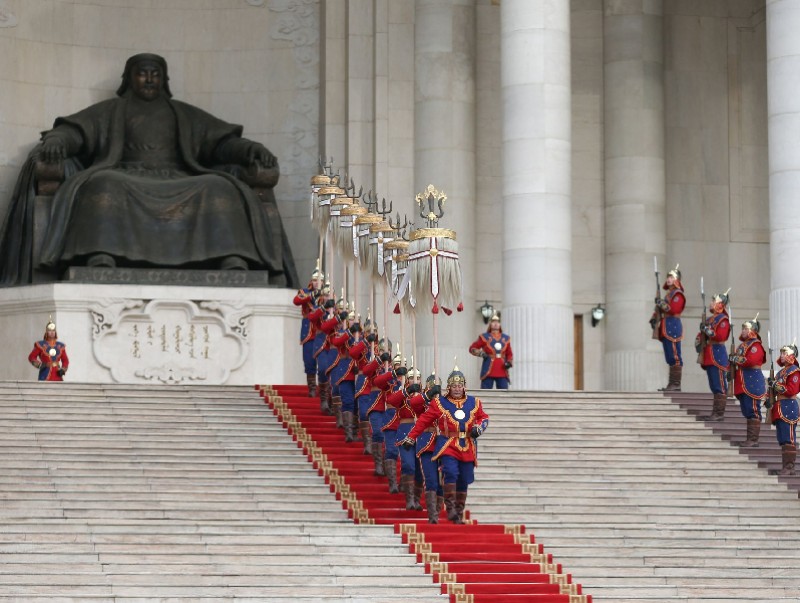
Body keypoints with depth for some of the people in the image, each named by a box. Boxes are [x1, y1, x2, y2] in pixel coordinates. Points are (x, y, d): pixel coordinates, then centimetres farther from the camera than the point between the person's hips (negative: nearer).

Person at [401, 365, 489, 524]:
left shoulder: (474, 403, 9)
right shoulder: (439, 403, 1)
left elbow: (484, 418, 21)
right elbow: (423, 421, 5)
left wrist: (479, 427, -2)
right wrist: (411, 438, 4)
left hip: (468, 448, 3)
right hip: (448, 446, -3)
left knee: (464, 481, 5)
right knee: (450, 473, -24)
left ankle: (459, 513, 15)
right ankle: (450, 508, -19)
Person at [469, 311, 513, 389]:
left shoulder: (505, 338, 13)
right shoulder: (484, 337, 3)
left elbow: (509, 354, 21)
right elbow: (472, 348, 7)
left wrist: (510, 362, 1)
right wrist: (480, 353, -11)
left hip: (502, 373, 3)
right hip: (488, 373, -3)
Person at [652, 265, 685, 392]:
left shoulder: (678, 294, -6)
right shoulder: (668, 294, 23)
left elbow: (674, 309, -19)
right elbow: (660, 309, 23)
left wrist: (662, 304, -18)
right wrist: (654, 318, 9)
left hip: (673, 326, -10)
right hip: (666, 328, 10)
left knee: (674, 356, -11)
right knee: (670, 357, 10)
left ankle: (676, 384, -13)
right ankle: (671, 384, 12)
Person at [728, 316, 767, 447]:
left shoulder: (756, 345, -9)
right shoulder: (742, 345, 20)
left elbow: (751, 360, -23)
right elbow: (737, 361, 26)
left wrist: (735, 359, -14)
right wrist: (732, 364, 6)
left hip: (752, 382, -10)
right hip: (743, 384, 10)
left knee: (753, 412, -9)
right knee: (747, 412, 11)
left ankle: (753, 440, -9)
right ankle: (750, 439, 15)